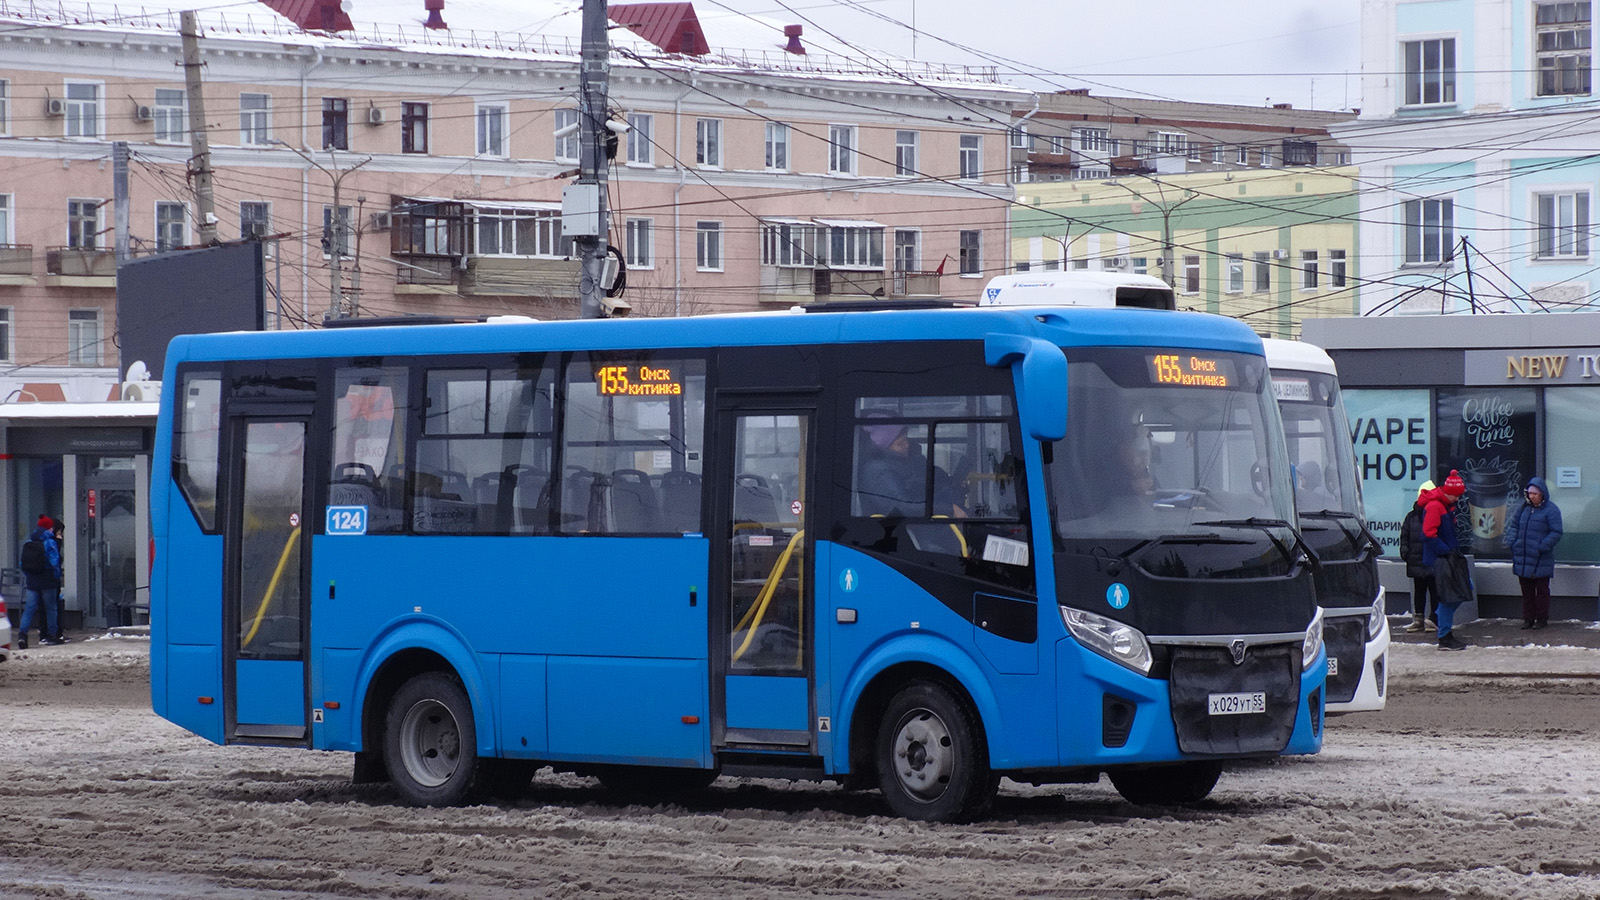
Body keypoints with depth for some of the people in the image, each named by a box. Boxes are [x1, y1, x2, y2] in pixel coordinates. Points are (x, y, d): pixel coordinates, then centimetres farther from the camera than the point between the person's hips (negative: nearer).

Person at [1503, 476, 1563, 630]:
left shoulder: (1551, 510, -8)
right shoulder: (1525, 508, 12)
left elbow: (1556, 534, -12)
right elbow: (1514, 525, 20)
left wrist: (1542, 547, -19)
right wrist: (1512, 542, 4)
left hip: (1541, 560, -6)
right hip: (1522, 558, 6)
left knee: (1541, 590, 3)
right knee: (1526, 590, 11)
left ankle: (1542, 618, 12)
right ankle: (1528, 618, 18)